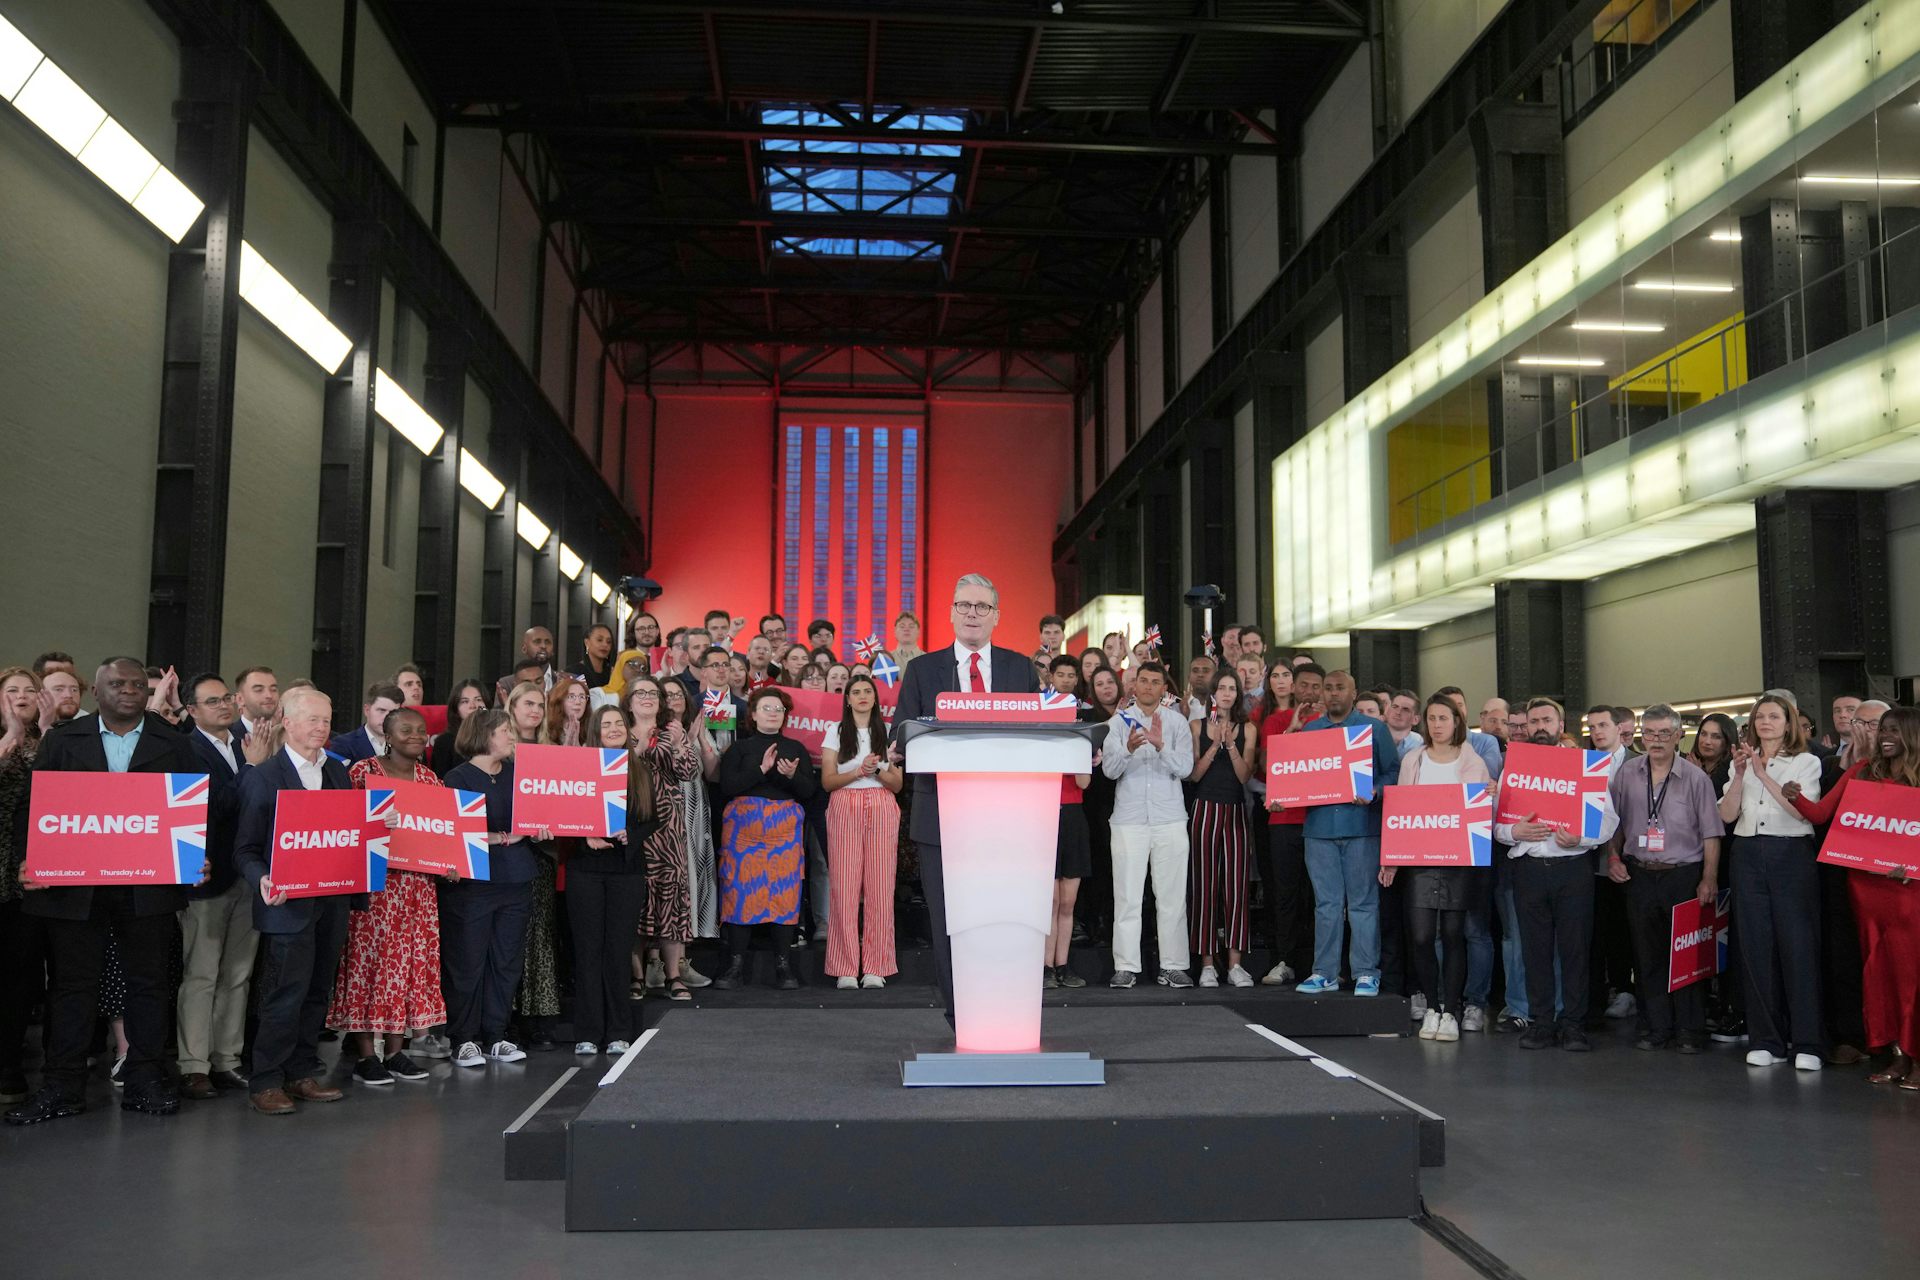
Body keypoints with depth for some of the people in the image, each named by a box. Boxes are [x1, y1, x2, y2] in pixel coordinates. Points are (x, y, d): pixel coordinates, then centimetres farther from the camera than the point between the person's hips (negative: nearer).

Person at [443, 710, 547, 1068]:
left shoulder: (516, 773, 13)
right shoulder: (459, 777, -4)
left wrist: (537, 831, -5)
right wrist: (504, 837, -14)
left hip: (516, 881, 5)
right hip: (471, 882, -5)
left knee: (507, 961, 9)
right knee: (468, 963, 0)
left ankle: (496, 1036, 19)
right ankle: (464, 1039, 12)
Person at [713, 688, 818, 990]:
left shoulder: (796, 748, 14)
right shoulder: (739, 747, 9)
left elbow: (809, 790, 5)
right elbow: (727, 786, -5)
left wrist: (792, 775, -15)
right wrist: (762, 769, -12)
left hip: (785, 825, 1)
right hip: (743, 824, -1)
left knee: (785, 888, -4)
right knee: (741, 888, -5)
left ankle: (783, 963, 1)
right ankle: (736, 964, 0)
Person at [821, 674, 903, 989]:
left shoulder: (887, 733, 14)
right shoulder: (836, 732, 11)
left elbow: (897, 784, 11)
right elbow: (827, 781, 3)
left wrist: (878, 771, -7)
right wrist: (858, 772, -12)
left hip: (882, 809, 1)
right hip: (845, 809, -1)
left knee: (880, 885, -5)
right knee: (844, 884, -7)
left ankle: (875, 967, 0)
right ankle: (845, 969, -3)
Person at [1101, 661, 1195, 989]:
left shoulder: (1177, 722, 8)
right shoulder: (1119, 721, 6)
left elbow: (1185, 768, -3)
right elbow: (1109, 769, -4)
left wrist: (1160, 745, -18)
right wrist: (1128, 749, -22)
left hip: (1170, 819, 1)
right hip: (1129, 819, 0)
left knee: (1172, 895, 2)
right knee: (1127, 895, -1)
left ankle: (1173, 965, 8)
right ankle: (1126, 966, 4)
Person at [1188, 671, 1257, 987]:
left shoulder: (1248, 729, 9)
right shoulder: (1197, 726, 6)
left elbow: (1245, 775, 0)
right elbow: (1194, 774, -1)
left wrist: (1231, 744, -11)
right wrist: (1215, 744, -10)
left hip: (1236, 811, 1)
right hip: (1205, 809, -1)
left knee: (1236, 887, -2)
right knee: (1204, 887, -1)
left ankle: (1235, 964, 3)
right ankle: (1207, 964, 3)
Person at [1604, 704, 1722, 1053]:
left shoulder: (1696, 778, -3)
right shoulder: (1626, 773, 5)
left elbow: (1711, 834, -3)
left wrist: (1709, 880, -8)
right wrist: (1613, 857, 3)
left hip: (1684, 876, -3)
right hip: (1639, 876, 3)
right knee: (1647, 956, 8)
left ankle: (1691, 1031, 11)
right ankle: (1658, 1028, 18)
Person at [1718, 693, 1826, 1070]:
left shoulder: (1806, 761, 4)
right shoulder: (1742, 762, 14)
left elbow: (1803, 811, -10)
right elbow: (1727, 814, 5)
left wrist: (1763, 774, -13)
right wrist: (1740, 774, -7)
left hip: (1791, 855, -3)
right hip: (1748, 856, 3)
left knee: (1798, 947, -6)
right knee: (1757, 948, 3)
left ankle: (1807, 1044, -1)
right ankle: (1766, 1041, 10)